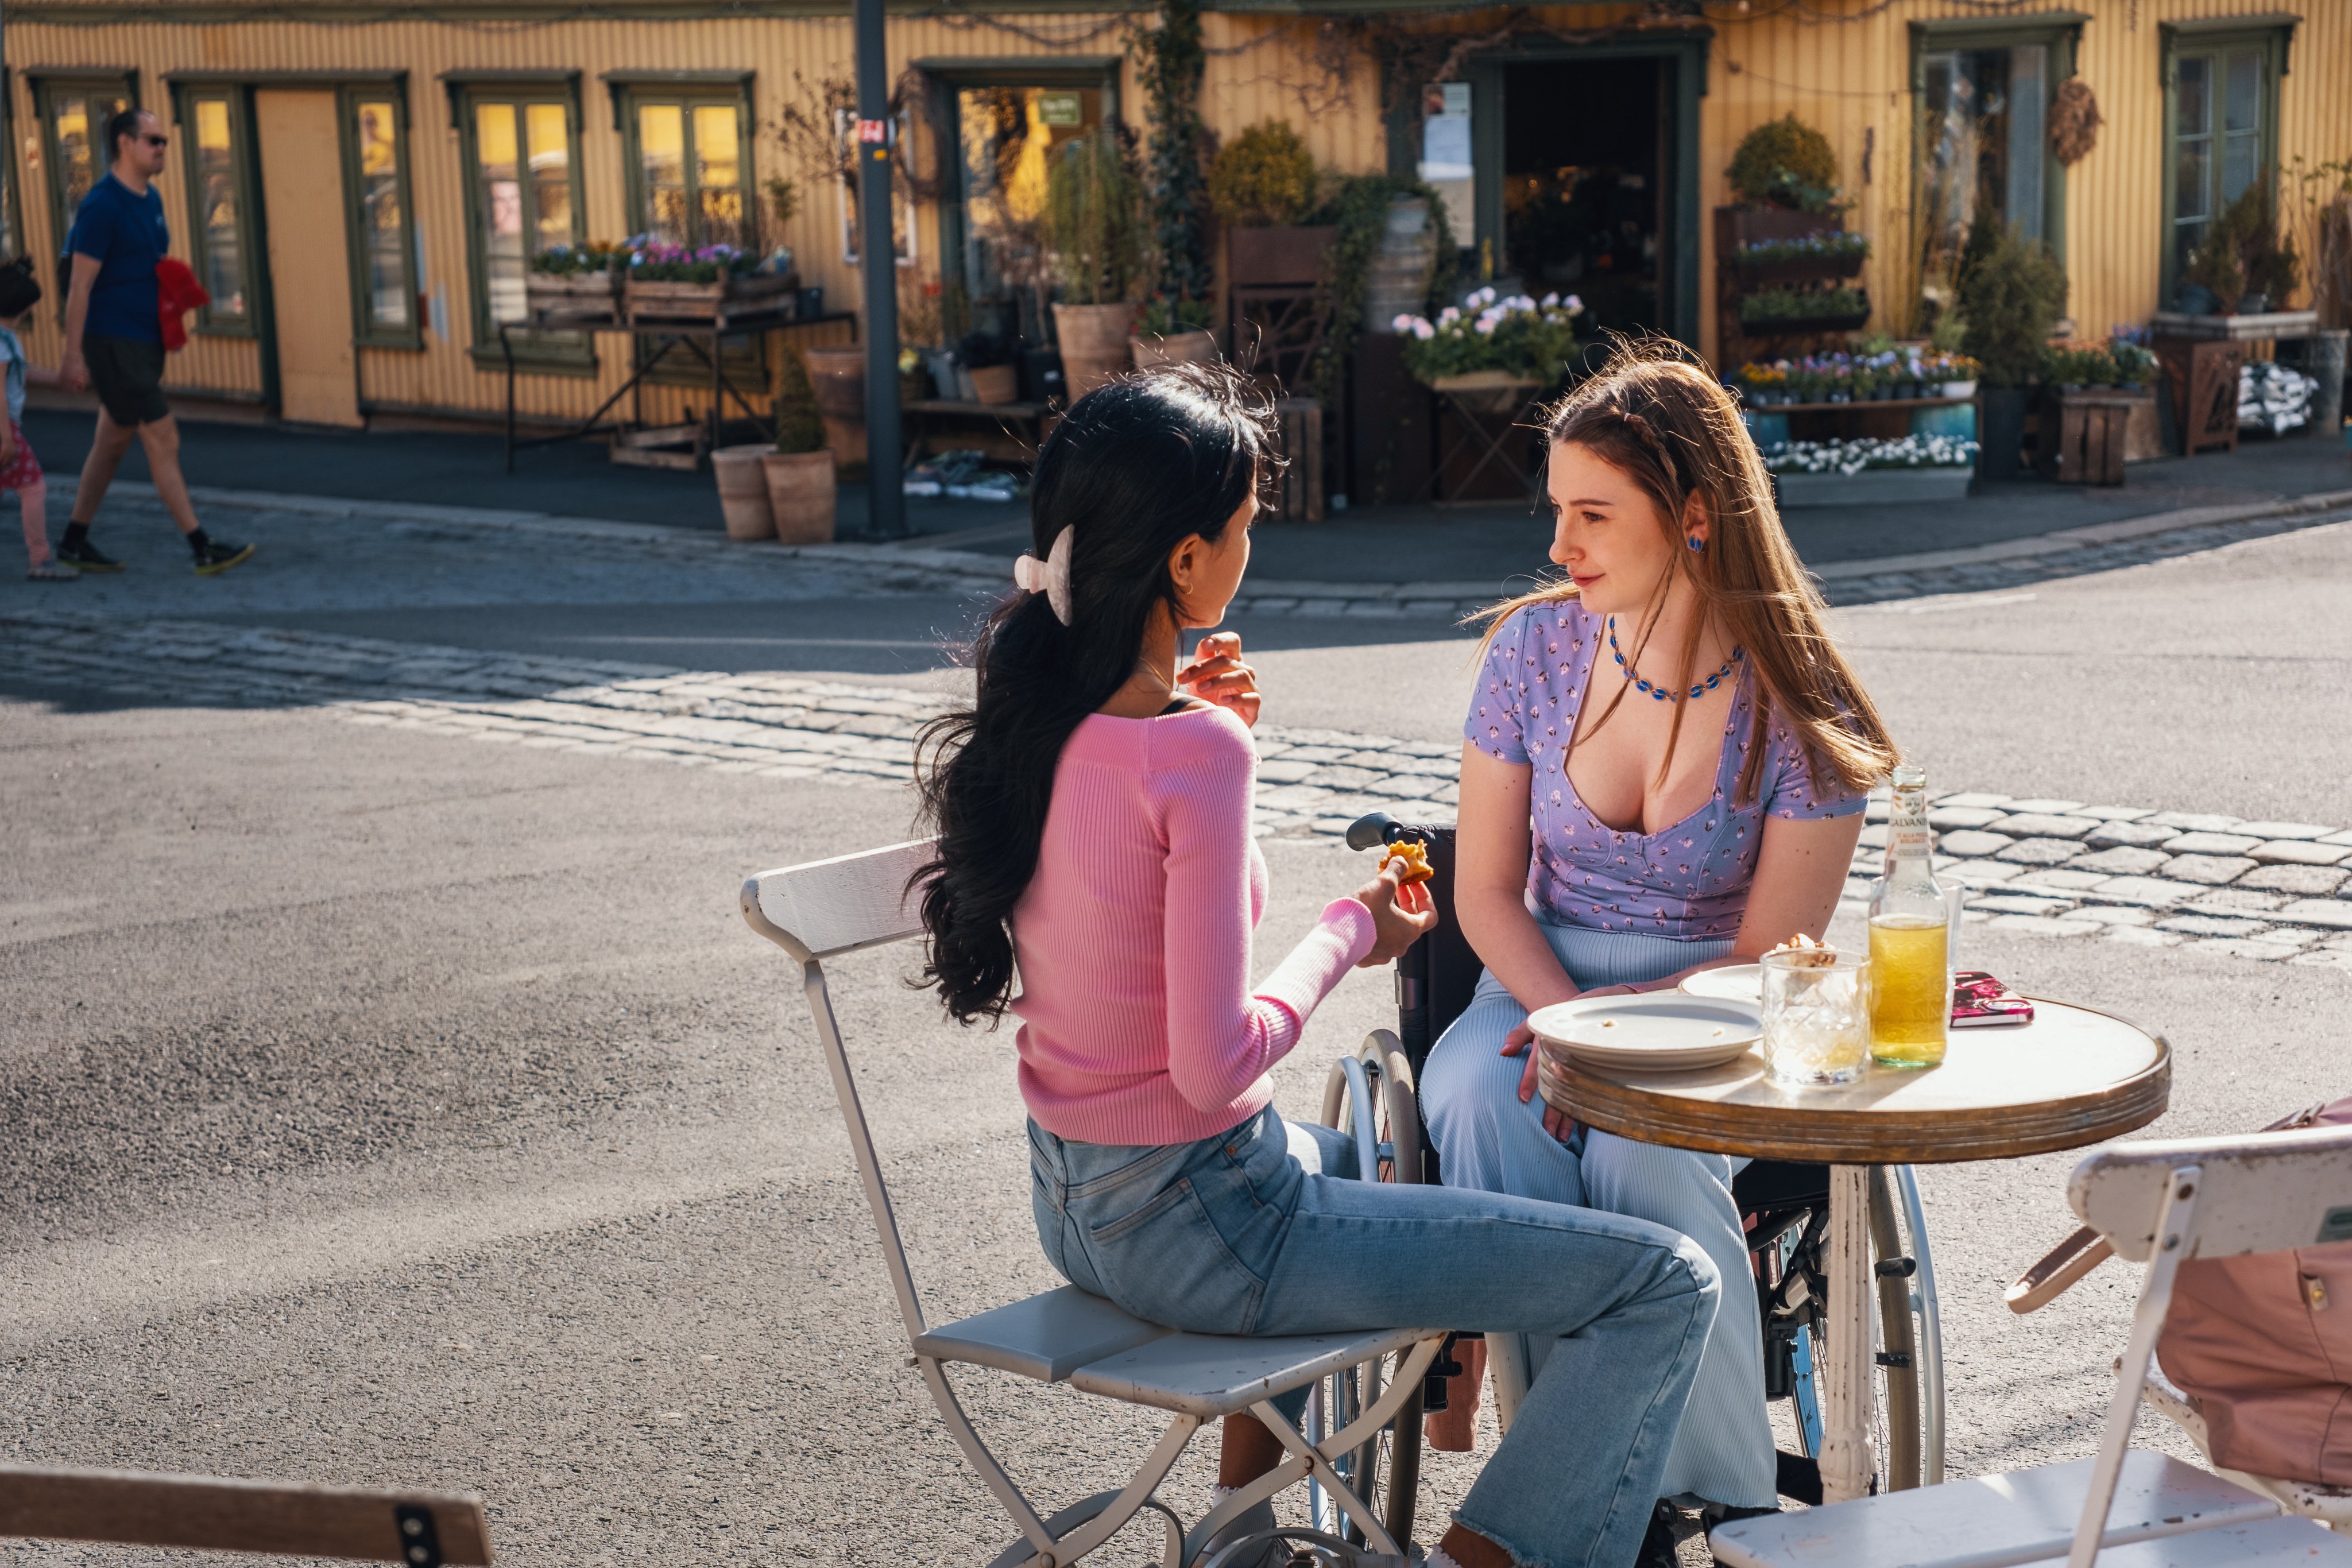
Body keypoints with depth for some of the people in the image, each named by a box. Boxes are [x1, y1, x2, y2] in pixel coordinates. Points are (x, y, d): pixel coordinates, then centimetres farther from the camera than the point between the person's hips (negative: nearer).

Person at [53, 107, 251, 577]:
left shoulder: (151, 200, 11)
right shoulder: (103, 205, -15)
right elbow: (81, 285, -16)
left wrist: (175, 294, 7)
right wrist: (73, 356, -17)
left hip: (144, 342, 9)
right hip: (114, 343, -9)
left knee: (113, 443, 13)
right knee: (163, 441, -8)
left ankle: (74, 543, 22)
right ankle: (203, 550, -5)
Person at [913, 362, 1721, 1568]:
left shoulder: (1018, 719, 0)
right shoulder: (1196, 757, -25)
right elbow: (1214, 1062, -25)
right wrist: (1352, 931, -9)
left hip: (1071, 1204, 9)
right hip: (1197, 1224, -9)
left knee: (1357, 1158, 43)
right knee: (1665, 1287, -6)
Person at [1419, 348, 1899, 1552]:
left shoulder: (1798, 707, -11)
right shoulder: (1534, 649, -2)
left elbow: (1773, 957, -9)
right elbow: (1487, 890, 1)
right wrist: (1565, 1020, -18)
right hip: (1540, 982, 3)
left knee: (1645, 1151, -36)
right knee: (1476, 1101, -33)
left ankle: (1732, 1498, -19)